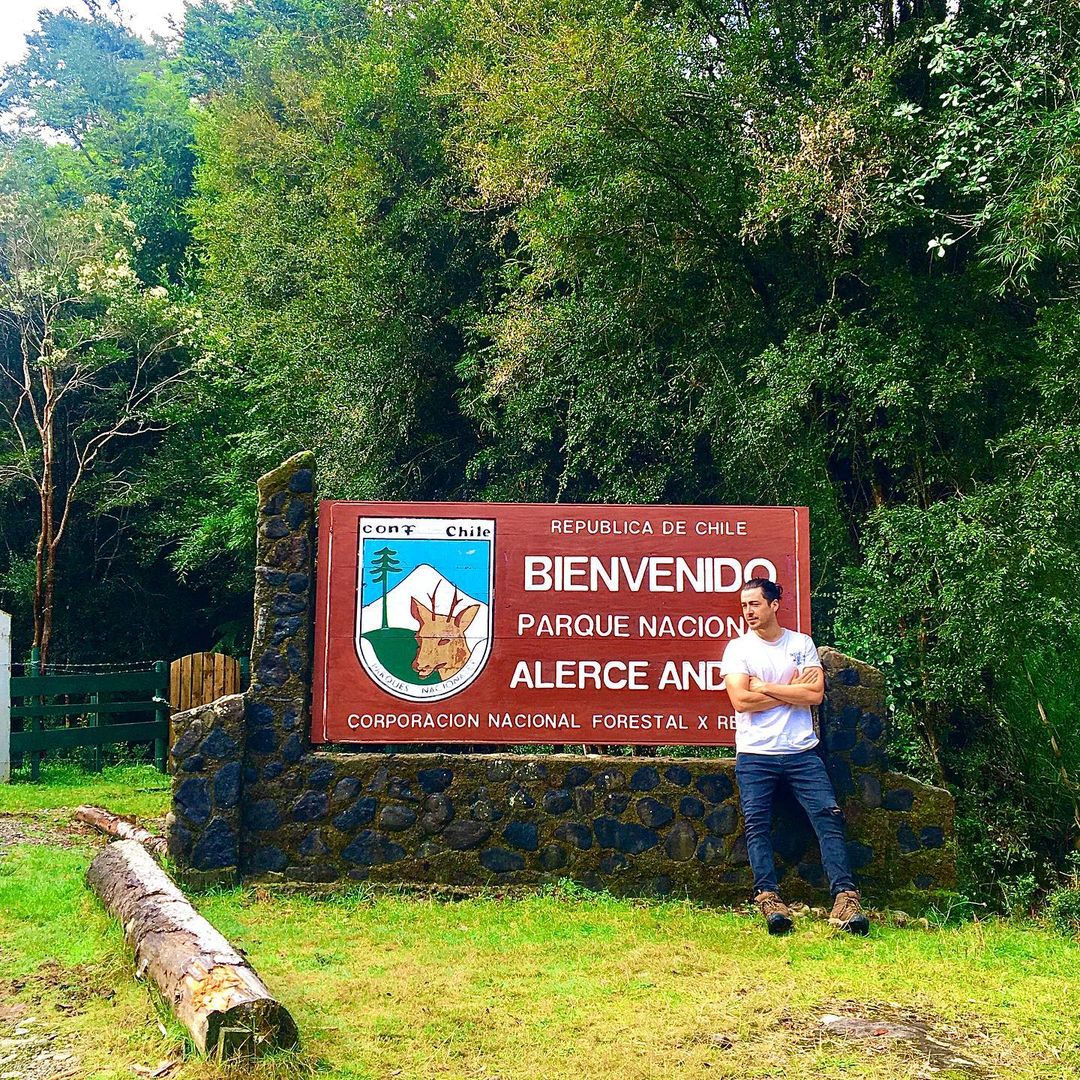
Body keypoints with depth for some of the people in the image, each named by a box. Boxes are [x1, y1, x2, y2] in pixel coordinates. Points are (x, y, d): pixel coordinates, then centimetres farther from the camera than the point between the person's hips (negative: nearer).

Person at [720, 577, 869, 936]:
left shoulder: (801, 644, 9)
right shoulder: (737, 647, 5)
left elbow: (815, 694, -4)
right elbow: (741, 701, -9)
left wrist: (765, 687, -7)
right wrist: (792, 690, -4)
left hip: (802, 752, 1)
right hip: (755, 755, -1)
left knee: (829, 817, -10)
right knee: (757, 825, -12)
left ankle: (845, 897, -14)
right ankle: (768, 898, -13)